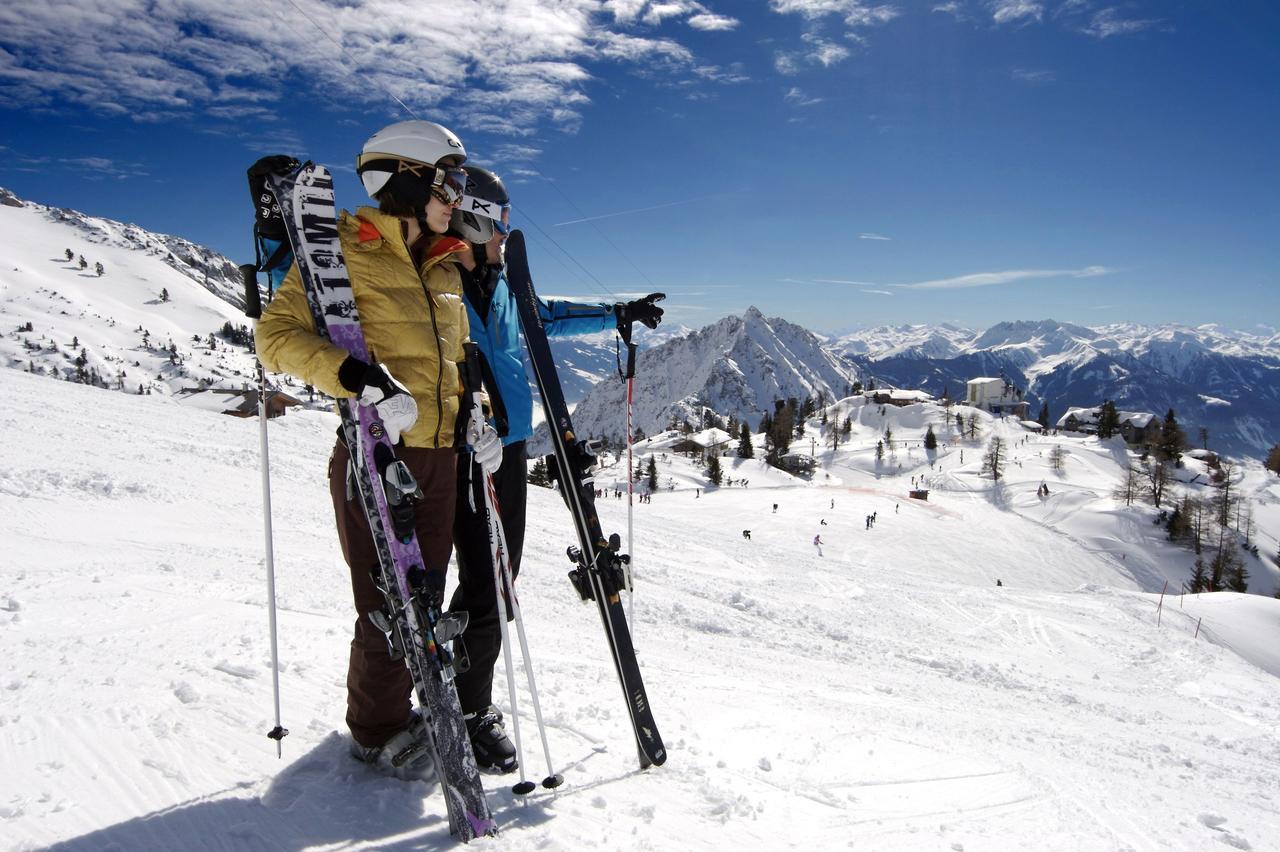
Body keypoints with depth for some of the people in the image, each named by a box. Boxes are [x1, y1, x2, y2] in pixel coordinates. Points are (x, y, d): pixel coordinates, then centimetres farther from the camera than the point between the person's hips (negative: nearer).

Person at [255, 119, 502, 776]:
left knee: (425, 595, 12)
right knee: (388, 600, -1)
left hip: (439, 454, 7)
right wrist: (352, 374, -27)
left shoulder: (445, 267, 17)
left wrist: (471, 419, 10)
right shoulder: (345, 250, -4)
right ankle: (378, 734, 20)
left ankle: (396, 709, 31)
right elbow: (276, 334, -11)